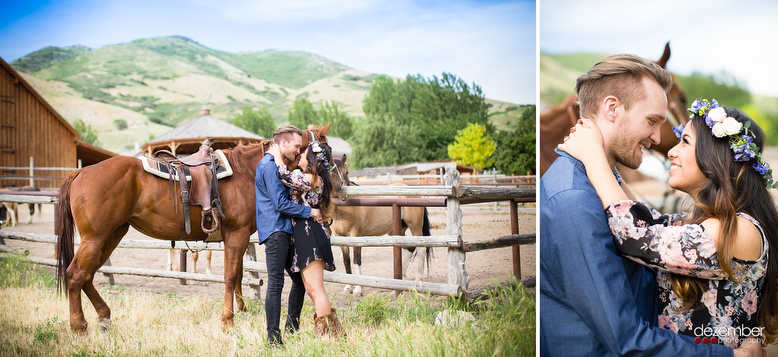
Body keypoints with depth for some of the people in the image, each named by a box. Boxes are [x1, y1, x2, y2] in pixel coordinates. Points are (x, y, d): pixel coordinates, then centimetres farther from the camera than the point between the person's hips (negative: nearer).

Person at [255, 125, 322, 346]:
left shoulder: (277, 165, 21)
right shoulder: (269, 166, -12)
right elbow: (281, 204, -18)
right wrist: (309, 211, -11)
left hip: (285, 230, 11)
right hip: (275, 230, -11)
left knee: (300, 280, 15)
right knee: (275, 284, -10)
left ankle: (292, 329, 26)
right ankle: (273, 338, -7)